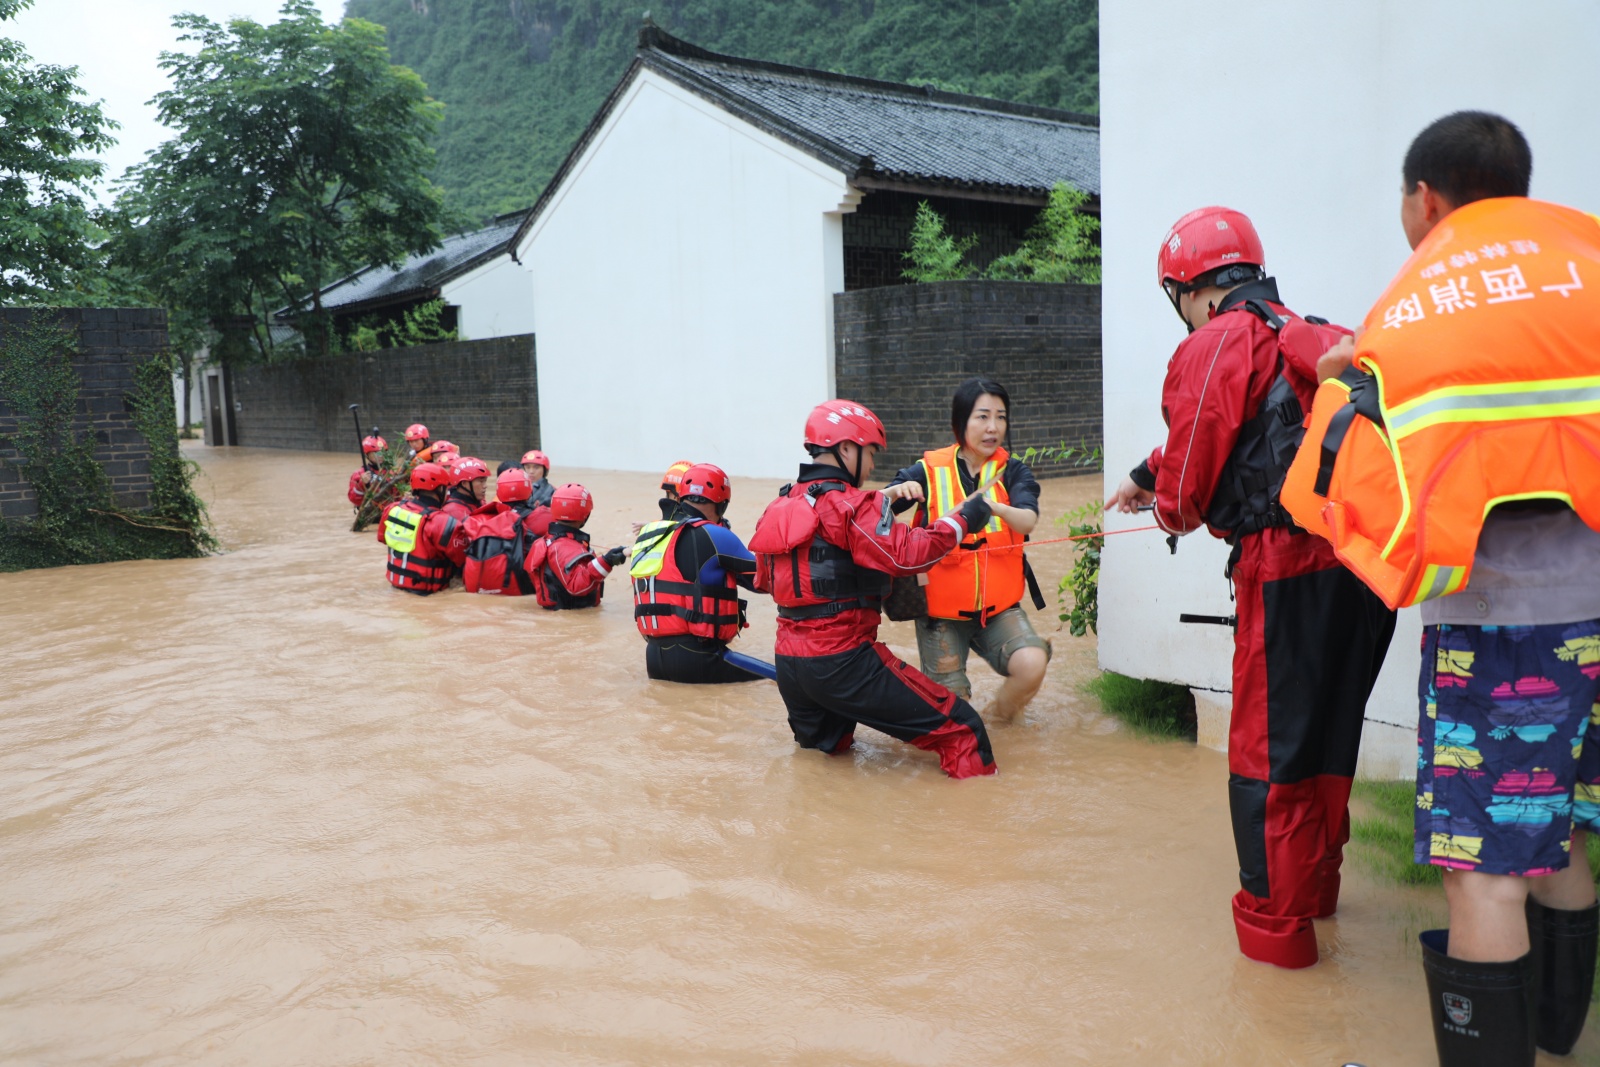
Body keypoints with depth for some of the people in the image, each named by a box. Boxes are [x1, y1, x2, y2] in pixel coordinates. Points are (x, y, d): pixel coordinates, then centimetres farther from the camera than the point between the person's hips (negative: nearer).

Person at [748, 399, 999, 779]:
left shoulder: (777, 509, 13)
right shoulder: (851, 505, -11)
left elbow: (764, 580, 23)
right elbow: (908, 555, -20)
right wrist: (963, 519, -9)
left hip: (789, 663, 8)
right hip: (843, 662, -8)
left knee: (823, 750, 33)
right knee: (961, 728, -6)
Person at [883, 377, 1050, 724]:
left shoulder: (1012, 471, -2)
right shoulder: (930, 470, -6)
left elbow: (1028, 521, -21)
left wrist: (991, 506, -41)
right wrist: (895, 491, -34)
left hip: (999, 606, 1)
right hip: (942, 610, -1)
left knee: (1032, 664, -26)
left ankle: (998, 715, 7)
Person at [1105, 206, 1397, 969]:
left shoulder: (1214, 348, -7)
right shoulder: (1319, 339, 19)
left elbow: (1188, 487, -8)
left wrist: (1170, 511, 15)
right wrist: (1147, 478, 41)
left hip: (1289, 572, -8)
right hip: (1362, 563, 8)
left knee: (1266, 752, 5)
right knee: (1328, 733, 22)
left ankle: (1274, 922, 14)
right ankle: (1315, 883, 40)